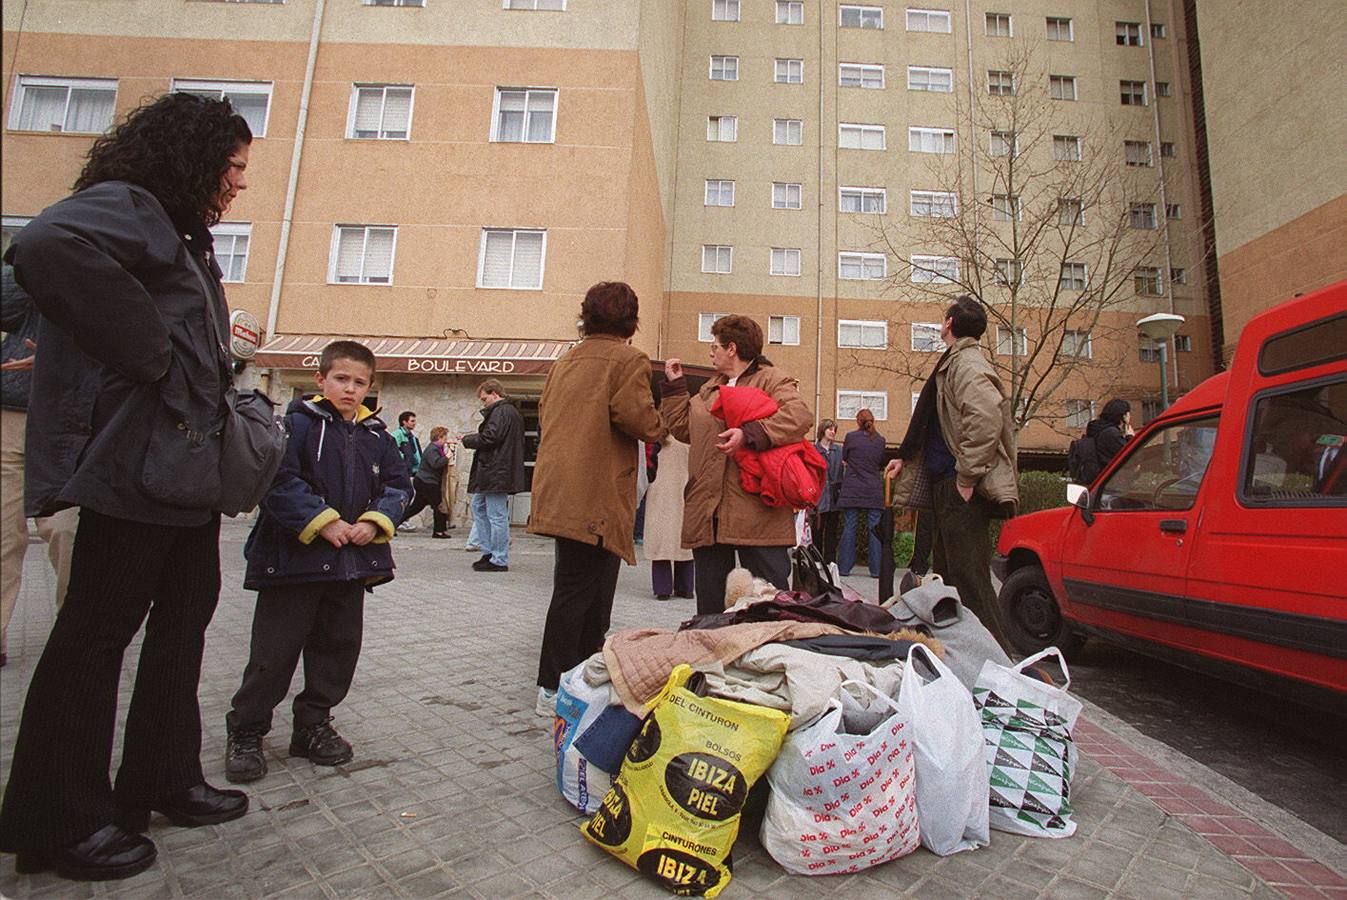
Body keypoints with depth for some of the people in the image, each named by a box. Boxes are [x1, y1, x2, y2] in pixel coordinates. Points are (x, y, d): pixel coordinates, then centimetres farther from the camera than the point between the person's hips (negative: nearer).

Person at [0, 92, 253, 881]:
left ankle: (165, 780, 30)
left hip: (194, 466, 10)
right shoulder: (128, 205, -8)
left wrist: (212, 369, 12)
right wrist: (150, 352, -24)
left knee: (184, 623, 15)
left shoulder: (186, 237, 21)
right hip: (141, 464, -10)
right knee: (97, 633, 1)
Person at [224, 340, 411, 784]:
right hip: (294, 559, -5)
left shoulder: (377, 436, 9)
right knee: (275, 651, 3)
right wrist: (322, 521, -19)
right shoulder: (297, 423, -5)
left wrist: (375, 522, -7)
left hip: (353, 562, 5)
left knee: (338, 647, 13)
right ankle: (244, 733, 23)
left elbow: (399, 485, 9)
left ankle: (314, 726, 30)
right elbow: (278, 480, -15)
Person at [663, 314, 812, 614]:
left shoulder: (773, 380, 1)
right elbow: (683, 427, 23)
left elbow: (799, 416, -17)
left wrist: (749, 433, -27)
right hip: (707, 514, 7)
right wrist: (674, 386, 23)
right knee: (709, 603, 14)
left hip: (758, 513, -7)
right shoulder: (709, 388, 24)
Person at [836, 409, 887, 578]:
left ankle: (844, 567, 5)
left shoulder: (850, 437, -3)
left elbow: (843, 459, 9)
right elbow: (882, 464, 14)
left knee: (849, 528, 3)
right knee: (875, 529, 4)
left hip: (851, 490, -1)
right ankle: (876, 569, 5)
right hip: (874, 491, 1)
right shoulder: (880, 440, 2)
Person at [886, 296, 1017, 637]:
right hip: (945, 484, 11)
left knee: (969, 577, -7)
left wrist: (967, 477, -23)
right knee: (946, 573, 17)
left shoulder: (968, 365, -12)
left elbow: (986, 421, -27)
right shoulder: (954, 363, 20)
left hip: (962, 490, -11)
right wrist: (906, 458, 22)